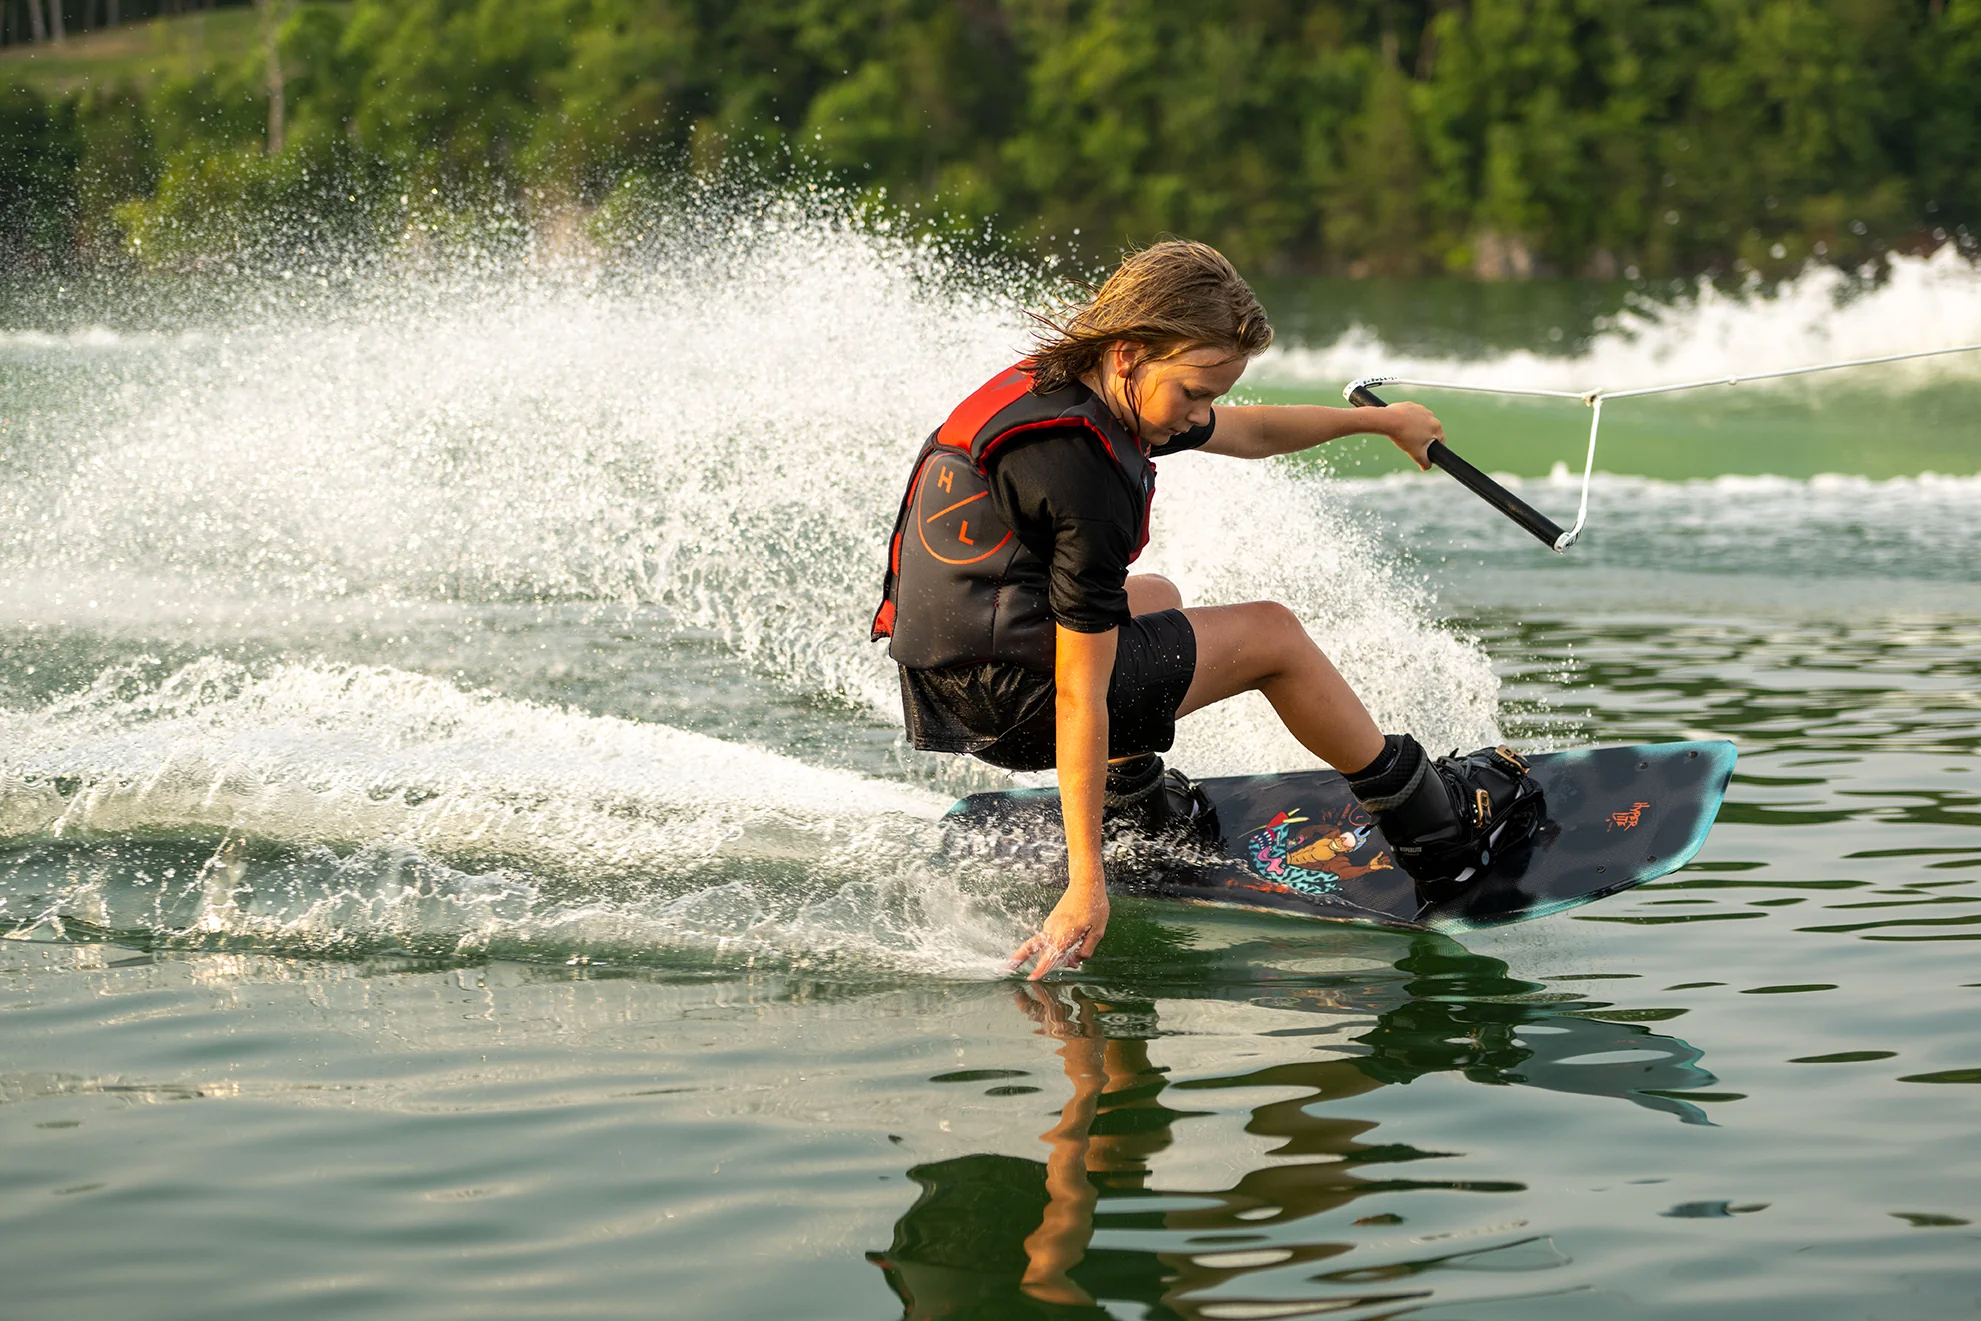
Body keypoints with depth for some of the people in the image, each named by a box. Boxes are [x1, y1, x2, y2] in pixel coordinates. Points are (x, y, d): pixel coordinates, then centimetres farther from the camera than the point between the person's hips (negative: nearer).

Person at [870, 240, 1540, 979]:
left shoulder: (1056, 385, 4)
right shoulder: (1088, 475, -26)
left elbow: (1249, 433, 23)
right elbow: (1079, 696, -25)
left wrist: (1378, 420, 35)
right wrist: (1086, 881, -23)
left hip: (939, 679, 10)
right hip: (1009, 700, -10)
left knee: (1153, 599, 36)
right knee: (1270, 634, 5)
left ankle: (1136, 803, 34)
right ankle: (1438, 829, 18)